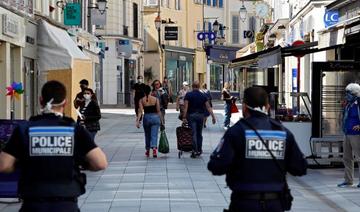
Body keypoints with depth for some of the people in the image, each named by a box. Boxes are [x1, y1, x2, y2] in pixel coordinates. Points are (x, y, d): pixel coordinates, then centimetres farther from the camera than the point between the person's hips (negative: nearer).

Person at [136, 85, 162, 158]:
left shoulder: (141, 100, -2)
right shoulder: (155, 99, -2)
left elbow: (140, 111, -10)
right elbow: (158, 111, -1)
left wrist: (138, 121, -12)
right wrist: (160, 119, 8)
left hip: (146, 118, 1)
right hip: (155, 117, -1)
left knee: (147, 135, 18)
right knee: (154, 135, -5)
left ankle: (147, 150, 30)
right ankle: (154, 148, -28)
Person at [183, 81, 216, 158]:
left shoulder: (188, 95, -5)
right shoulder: (203, 96, 3)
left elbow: (186, 107, -12)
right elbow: (208, 107, 1)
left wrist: (184, 117, -12)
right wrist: (213, 117, 3)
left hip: (191, 115, -3)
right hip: (200, 115, 3)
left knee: (193, 134, -3)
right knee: (199, 133, 14)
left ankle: (194, 151, -8)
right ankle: (199, 150, 19)